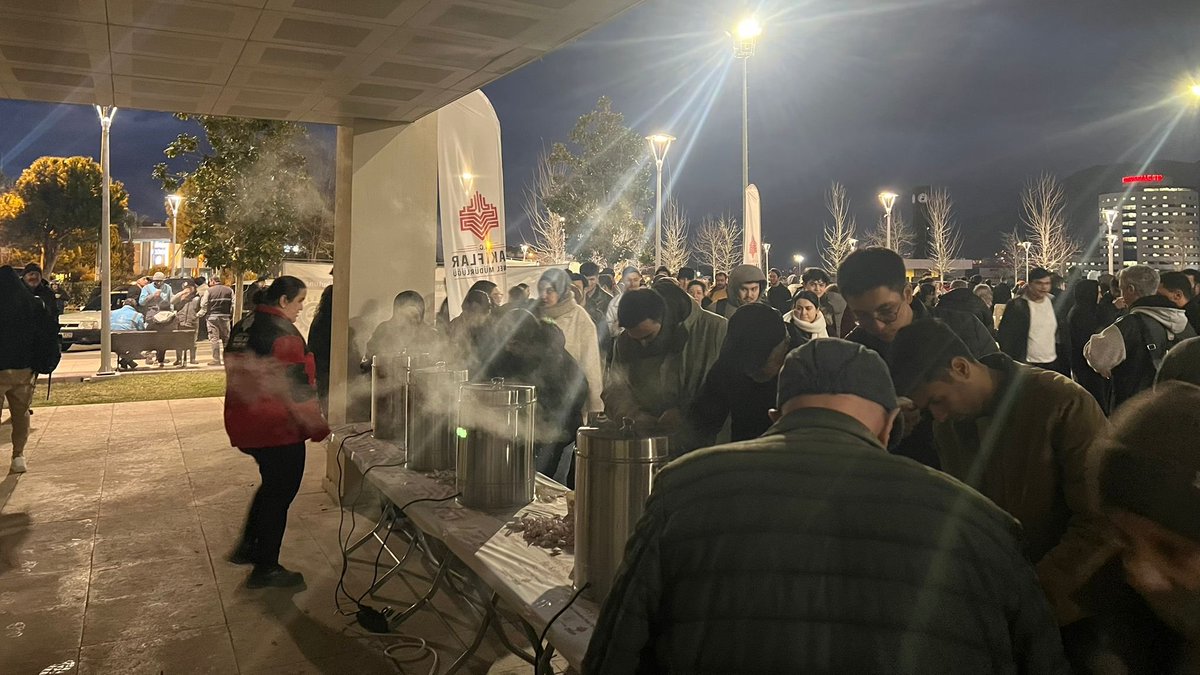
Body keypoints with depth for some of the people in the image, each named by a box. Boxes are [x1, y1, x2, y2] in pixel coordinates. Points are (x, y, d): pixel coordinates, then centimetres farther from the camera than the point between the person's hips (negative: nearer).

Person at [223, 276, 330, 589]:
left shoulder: (243, 327, 10)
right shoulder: (282, 332, -19)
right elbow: (297, 387, -21)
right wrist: (318, 427, -12)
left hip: (245, 425, 9)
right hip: (278, 428, -9)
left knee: (272, 483, 26)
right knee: (280, 492, 4)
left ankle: (247, 546, 31)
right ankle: (265, 569, 13)